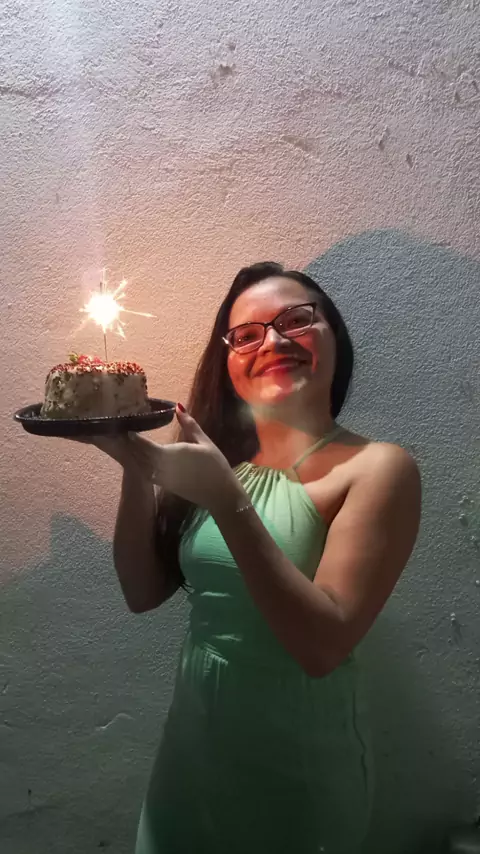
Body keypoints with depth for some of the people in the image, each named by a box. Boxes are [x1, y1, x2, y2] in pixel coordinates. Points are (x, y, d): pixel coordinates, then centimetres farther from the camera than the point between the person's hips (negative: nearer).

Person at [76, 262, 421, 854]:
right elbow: (143, 592, -2)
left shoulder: (377, 467, -17)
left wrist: (227, 500, -29)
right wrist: (136, 468, -15)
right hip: (190, 744, 5)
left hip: (300, 770, -4)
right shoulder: (219, 458, -2)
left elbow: (324, 645, -24)